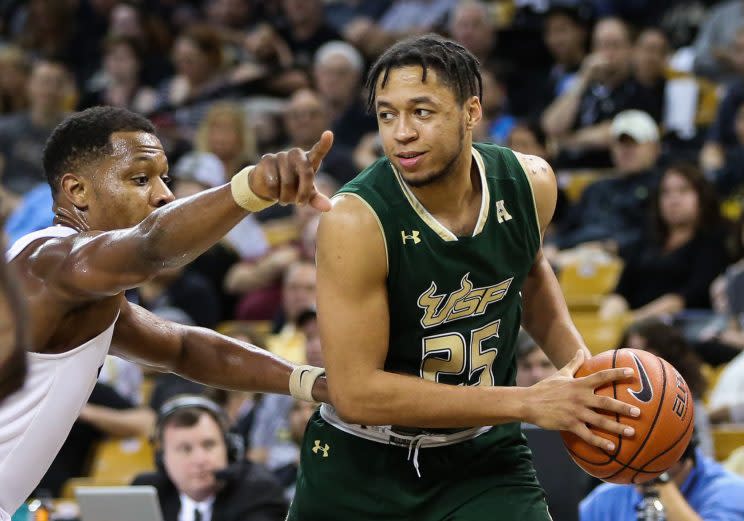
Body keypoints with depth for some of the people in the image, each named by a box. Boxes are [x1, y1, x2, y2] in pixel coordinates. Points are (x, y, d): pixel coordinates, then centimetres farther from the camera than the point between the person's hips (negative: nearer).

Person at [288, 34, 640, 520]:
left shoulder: (530, 183, -9)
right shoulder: (355, 223, -25)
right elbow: (356, 393, -27)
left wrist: (575, 357, -3)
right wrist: (526, 402, -28)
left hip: (482, 460, 3)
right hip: (361, 466, -2)